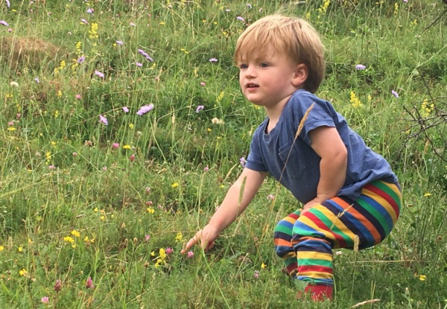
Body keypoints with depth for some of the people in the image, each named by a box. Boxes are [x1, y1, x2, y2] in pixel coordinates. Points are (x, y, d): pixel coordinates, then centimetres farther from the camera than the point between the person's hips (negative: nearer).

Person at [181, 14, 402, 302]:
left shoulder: (303, 106, -21)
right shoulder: (263, 136, 8)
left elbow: (335, 154, -30)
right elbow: (245, 185, 12)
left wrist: (322, 198, -16)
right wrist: (214, 227, 7)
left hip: (374, 195, -11)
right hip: (341, 203, 11)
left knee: (309, 227, -29)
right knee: (285, 232, 21)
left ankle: (316, 294, -30)